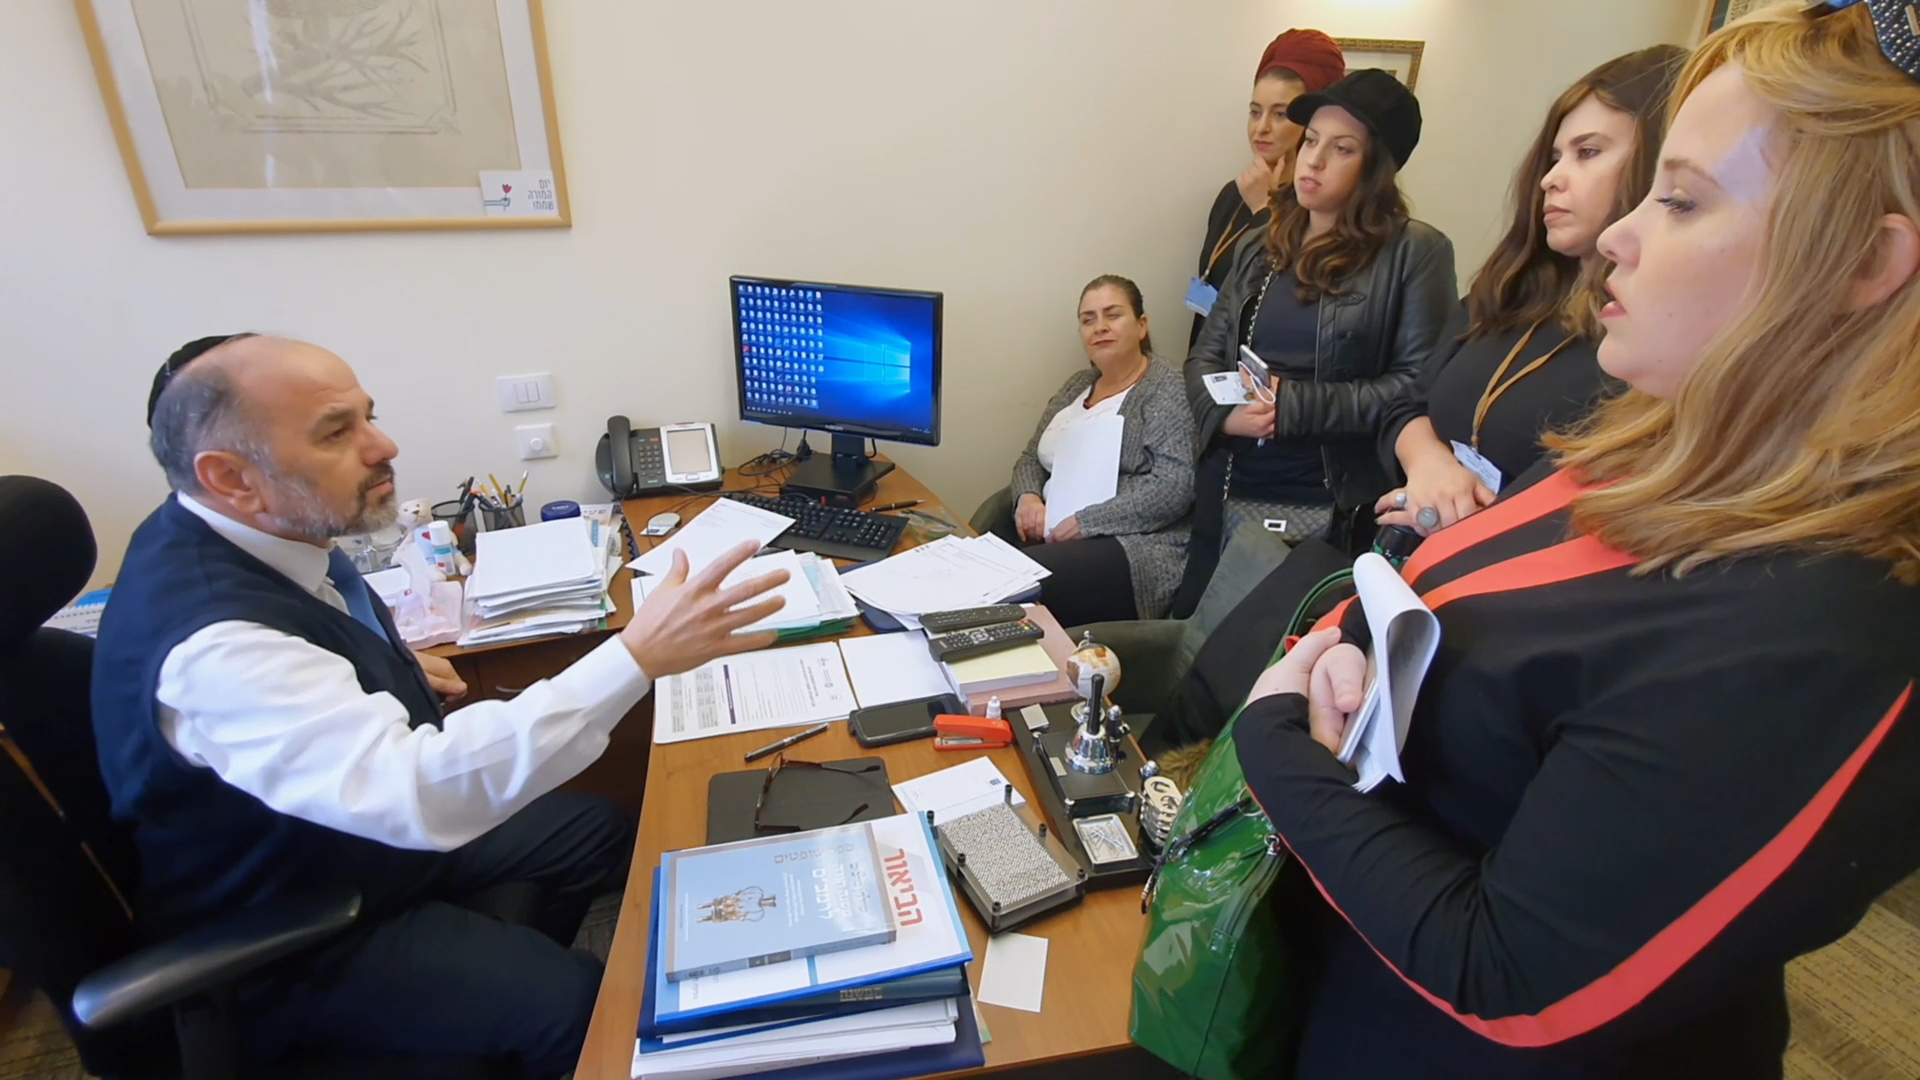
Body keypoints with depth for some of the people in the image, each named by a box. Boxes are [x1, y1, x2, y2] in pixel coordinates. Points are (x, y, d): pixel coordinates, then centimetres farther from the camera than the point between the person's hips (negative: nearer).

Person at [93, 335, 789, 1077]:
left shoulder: (234, 530, -8)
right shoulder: (215, 647, -37)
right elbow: (420, 793, -47)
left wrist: (389, 669, 4)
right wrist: (639, 656, -50)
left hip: (368, 818, 9)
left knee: (601, 833, 14)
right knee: (579, 1004, -16)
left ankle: (505, 981, 36)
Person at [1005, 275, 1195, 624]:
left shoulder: (1167, 390, -4)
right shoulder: (1078, 383, 17)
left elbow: (1173, 488, -15)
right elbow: (1031, 457, 19)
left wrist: (1086, 523, -19)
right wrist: (1028, 497, -4)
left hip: (1132, 547, -6)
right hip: (1052, 534, 6)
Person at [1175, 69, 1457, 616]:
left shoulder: (1415, 251, -3)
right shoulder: (1258, 249, 13)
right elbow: (1204, 356, 10)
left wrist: (1295, 407, -18)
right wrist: (1223, 414, -11)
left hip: (1334, 509, -4)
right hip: (1228, 498, 5)